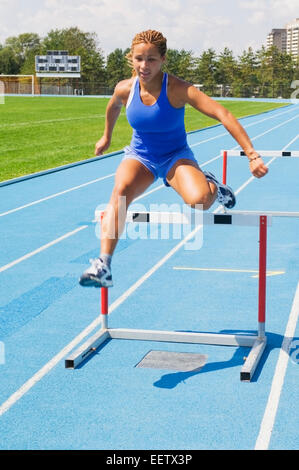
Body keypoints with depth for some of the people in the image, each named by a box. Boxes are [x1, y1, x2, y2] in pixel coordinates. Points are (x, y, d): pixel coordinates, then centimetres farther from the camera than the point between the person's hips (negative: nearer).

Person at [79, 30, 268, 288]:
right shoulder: (125, 89, -12)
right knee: (120, 190, -32)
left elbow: (224, 115, -31)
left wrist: (252, 155, -39)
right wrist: (107, 137, 29)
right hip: (140, 156, 2)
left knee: (200, 200, -33)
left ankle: (211, 186, 8)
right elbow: (113, 107, 15)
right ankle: (103, 266, -36)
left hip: (176, 157, -2)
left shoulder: (177, 89, -24)